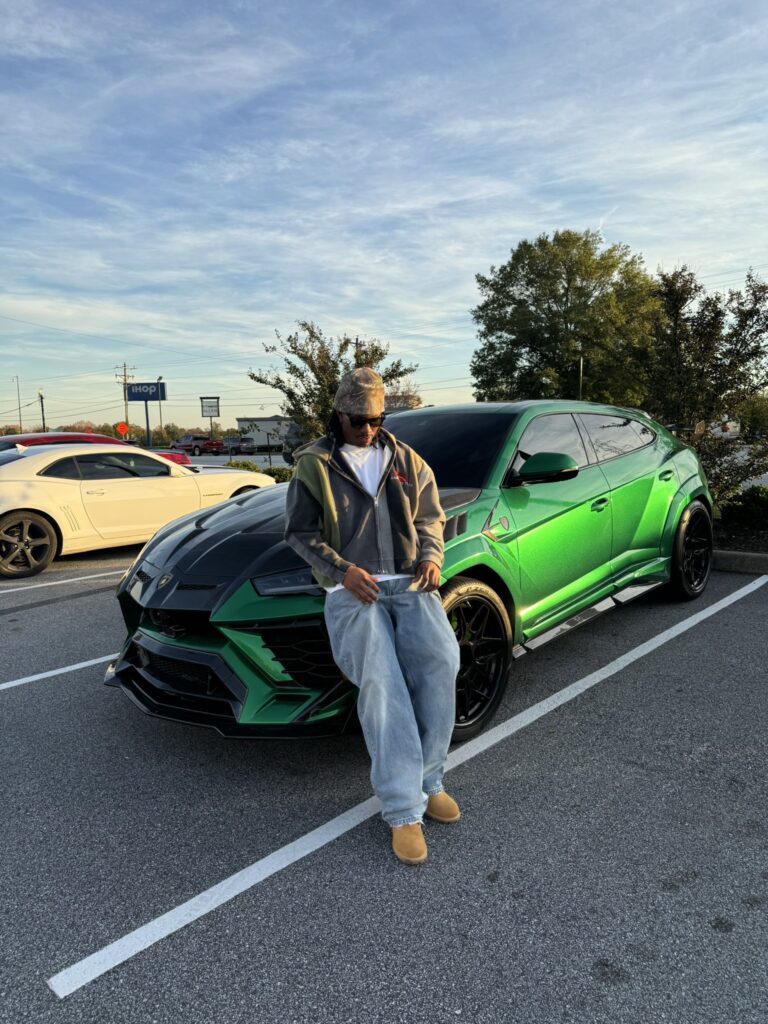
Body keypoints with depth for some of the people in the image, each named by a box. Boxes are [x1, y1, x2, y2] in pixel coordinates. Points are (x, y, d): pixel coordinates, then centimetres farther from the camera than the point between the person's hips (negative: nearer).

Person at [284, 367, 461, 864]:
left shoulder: (407, 461, 18)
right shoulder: (315, 464, 8)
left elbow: (431, 518, 20)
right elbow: (301, 532, 4)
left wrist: (432, 556, -2)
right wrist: (341, 570, -12)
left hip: (410, 583, 3)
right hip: (352, 590, -3)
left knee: (440, 659, -22)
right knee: (380, 677, -25)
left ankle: (428, 779, -5)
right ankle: (404, 810, -17)